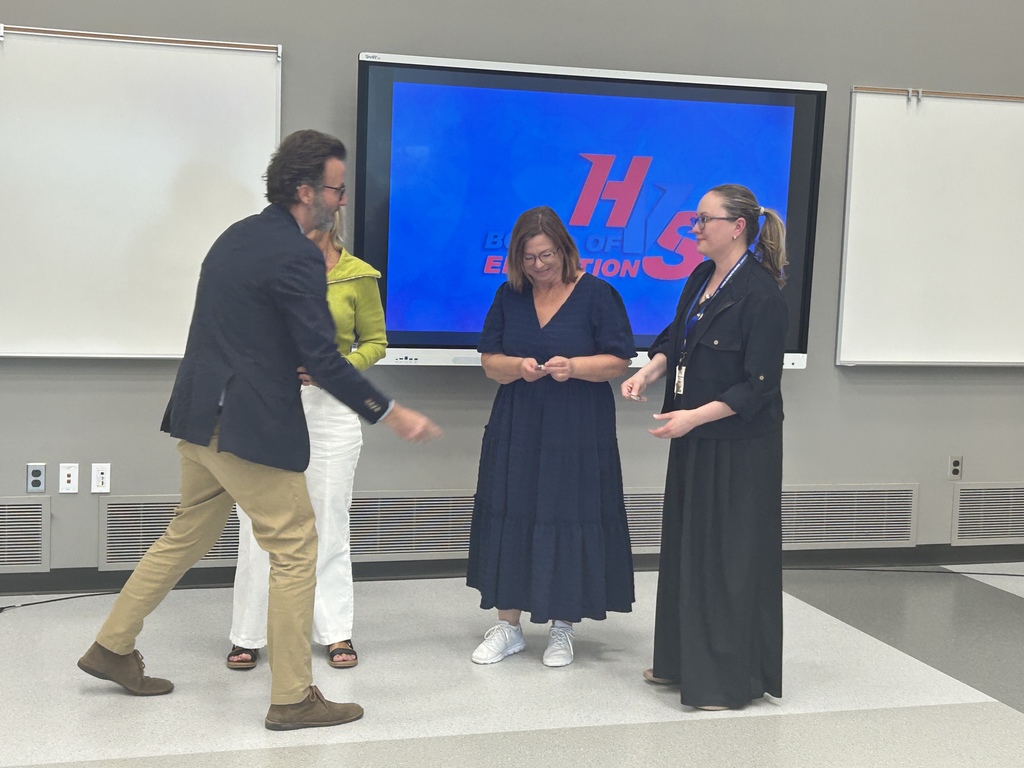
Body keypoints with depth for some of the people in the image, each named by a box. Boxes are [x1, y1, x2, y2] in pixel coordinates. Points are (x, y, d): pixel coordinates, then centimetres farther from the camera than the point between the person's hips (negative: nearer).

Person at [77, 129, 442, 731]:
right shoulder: (296, 257, -16)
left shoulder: (237, 236, 13)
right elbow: (323, 361, -20)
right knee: (296, 550, 1)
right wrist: (394, 415, -15)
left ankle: (112, 648, 33)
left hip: (202, 417, 9)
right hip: (252, 427, -9)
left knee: (189, 536, 22)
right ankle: (293, 698, 8)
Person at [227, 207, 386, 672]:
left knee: (329, 523, 7)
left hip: (330, 406, -1)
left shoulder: (358, 276, 1)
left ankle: (335, 632, 18)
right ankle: (249, 635, 13)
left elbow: (375, 341, 7)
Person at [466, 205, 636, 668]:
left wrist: (574, 366, -22)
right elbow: (489, 361, 6)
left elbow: (619, 361, -5)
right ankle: (508, 626, 17)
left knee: (569, 522, 0)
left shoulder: (597, 294, -3)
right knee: (510, 520, 4)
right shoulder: (509, 296, 7)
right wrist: (517, 366, -15)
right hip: (516, 429, 3)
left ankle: (562, 629, 16)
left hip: (579, 434, -3)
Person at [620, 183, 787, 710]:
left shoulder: (760, 294, -17)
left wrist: (694, 417, -24)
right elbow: (675, 337, 19)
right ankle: (683, 660, 30)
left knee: (730, 557, -1)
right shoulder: (701, 279, 8)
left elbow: (757, 386, -19)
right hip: (693, 443, 9)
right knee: (685, 547, 16)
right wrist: (648, 372, 0)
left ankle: (730, 678, 12)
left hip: (739, 449, -9)